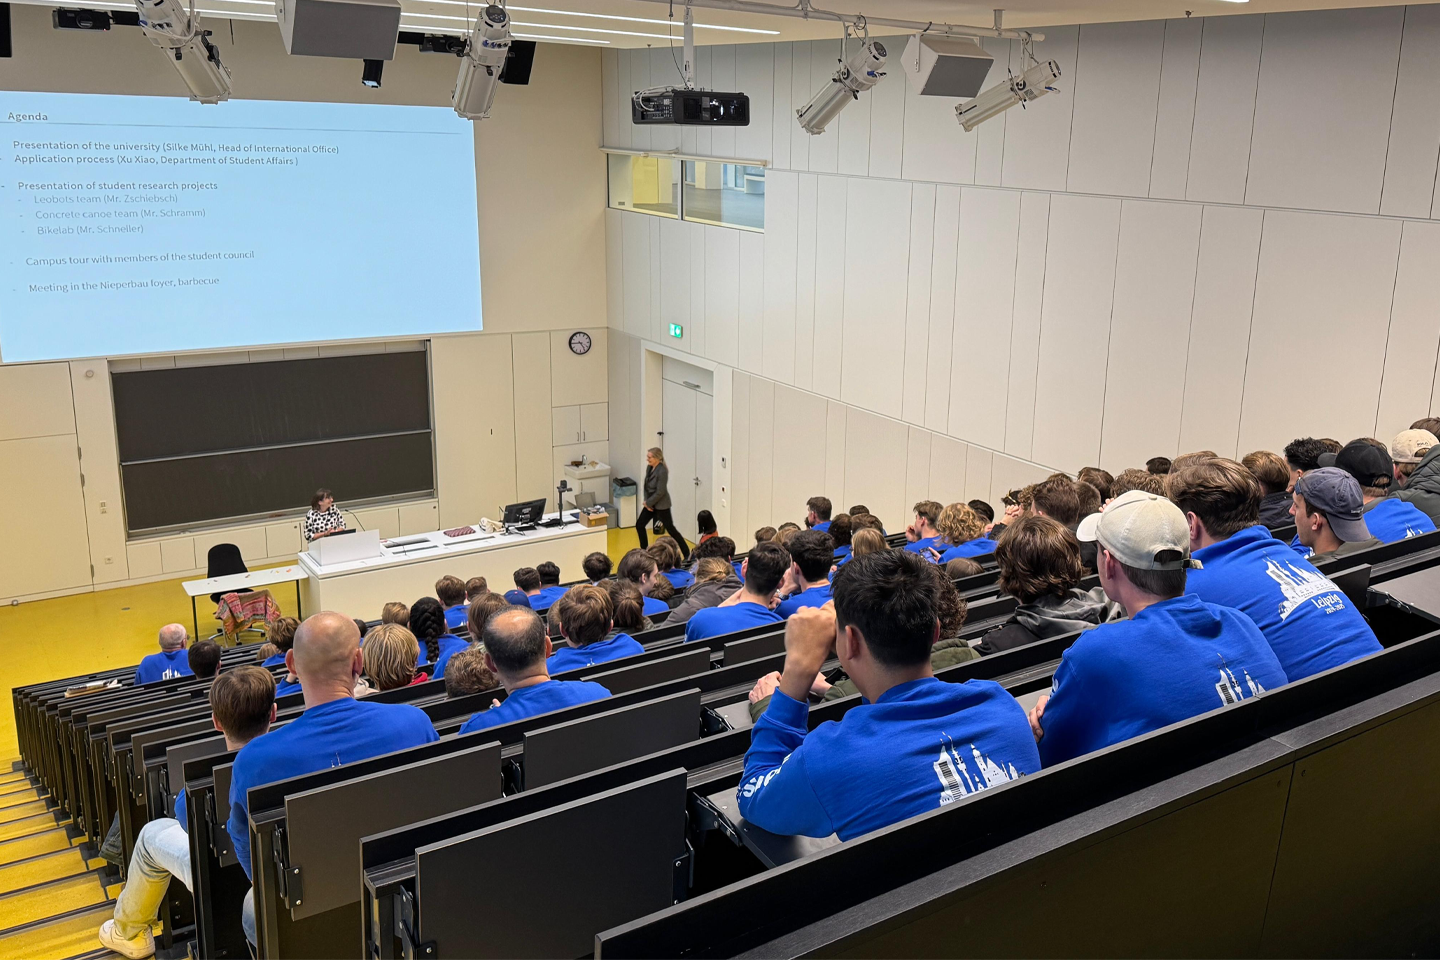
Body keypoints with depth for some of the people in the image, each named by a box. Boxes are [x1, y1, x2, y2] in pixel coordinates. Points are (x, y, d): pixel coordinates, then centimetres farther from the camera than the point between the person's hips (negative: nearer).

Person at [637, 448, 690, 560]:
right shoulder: (649, 467, 1)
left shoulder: (662, 471, -23)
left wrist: (648, 503, -14)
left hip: (661, 505, -8)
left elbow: (660, 492, -23)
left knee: (670, 529, -1)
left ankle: (687, 554, 10)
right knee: (639, 525, 10)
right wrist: (646, 500, -1)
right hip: (651, 503, 8)